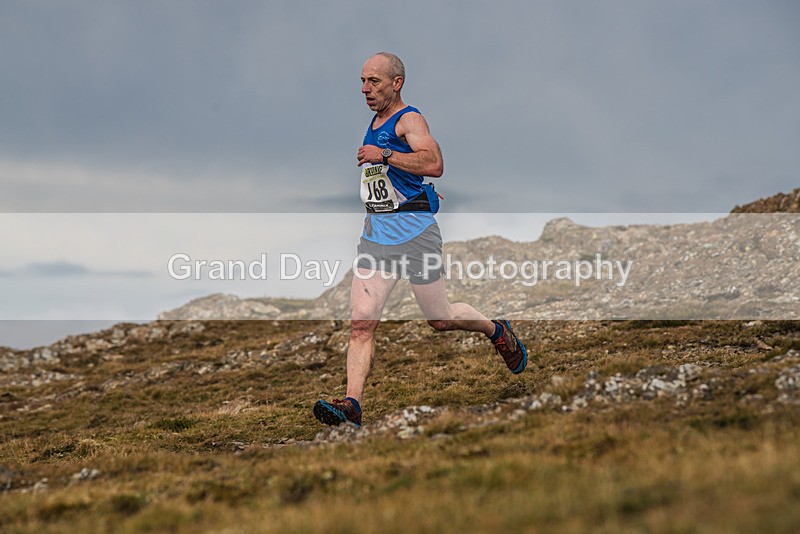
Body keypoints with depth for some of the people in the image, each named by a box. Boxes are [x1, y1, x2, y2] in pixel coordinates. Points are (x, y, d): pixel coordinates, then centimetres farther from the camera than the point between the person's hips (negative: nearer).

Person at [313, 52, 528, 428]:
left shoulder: (409, 119, -9)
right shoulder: (374, 124, 17)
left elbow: (434, 164, -27)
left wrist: (383, 155, -25)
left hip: (413, 229, -7)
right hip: (376, 232, 7)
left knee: (440, 319, 6)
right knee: (361, 323, -8)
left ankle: (498, 331, 33)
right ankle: (351, 405, -12)